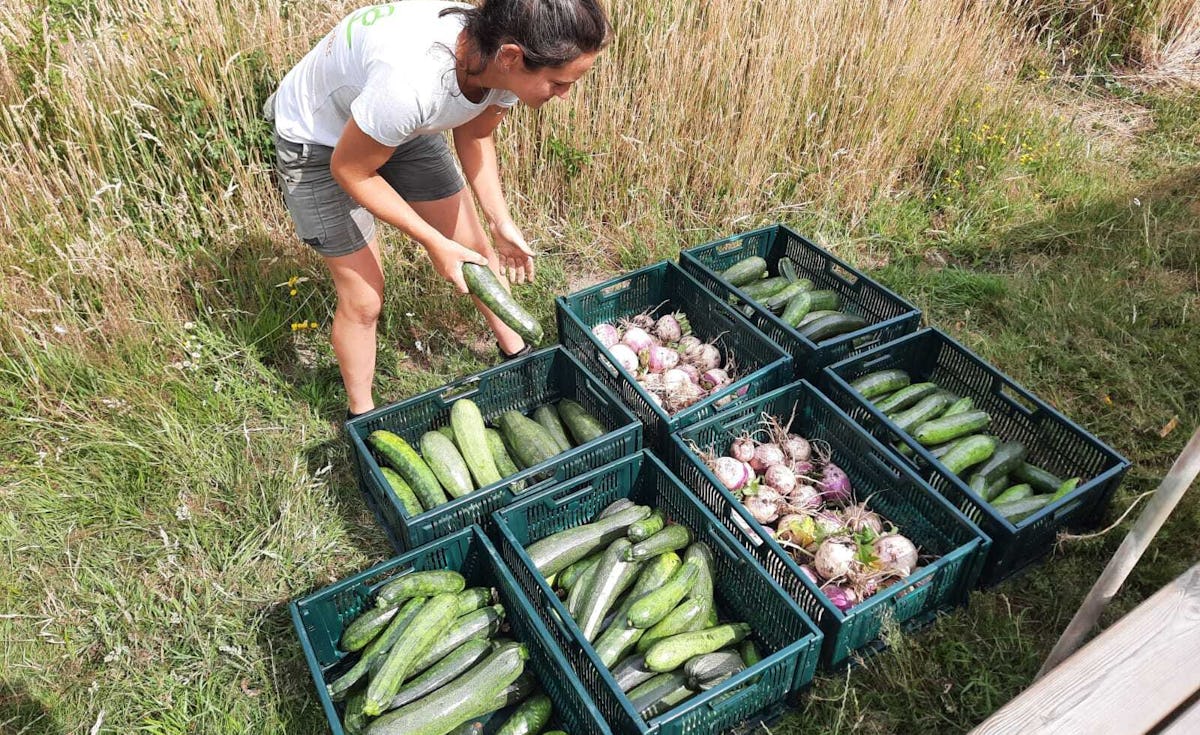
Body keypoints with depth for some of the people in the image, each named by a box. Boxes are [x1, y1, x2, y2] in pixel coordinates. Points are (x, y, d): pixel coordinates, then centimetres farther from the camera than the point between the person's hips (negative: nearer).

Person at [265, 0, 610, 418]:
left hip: (403, 128, 6)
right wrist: (435, 243, -21)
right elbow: (350, 170, -26)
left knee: (477, 250, 11)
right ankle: (360, 419, 24)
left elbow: (473, 135, -1)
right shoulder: (412, 80, -44)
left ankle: (516, 353, 37)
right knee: (364, 298, -1)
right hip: (321, 142, -6)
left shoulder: (507, 60, -23)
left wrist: (501, 224, -8)